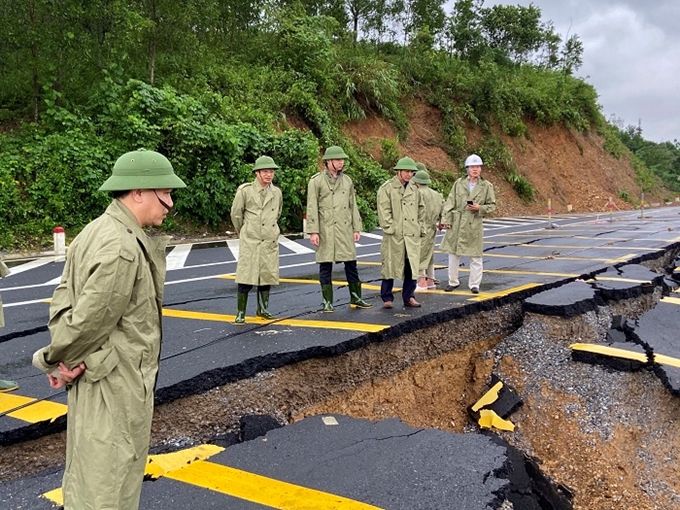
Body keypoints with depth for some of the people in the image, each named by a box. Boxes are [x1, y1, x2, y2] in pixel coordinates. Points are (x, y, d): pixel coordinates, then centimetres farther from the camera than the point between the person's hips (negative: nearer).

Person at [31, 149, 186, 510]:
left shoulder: (95, 232, 6)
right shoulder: (122, 249, -25)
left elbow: (63, 299, 5)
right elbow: (91, 319, -22)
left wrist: (61, 358, -4)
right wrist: (54, 360, -6)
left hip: (95, 379, 10)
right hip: (115, 387, -10)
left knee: (85, 477, 25)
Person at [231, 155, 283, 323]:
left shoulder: (277, 192, 7)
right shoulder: (245, 190, -6)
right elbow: (236, 214, 4)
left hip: (270, 242, 5)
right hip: (250, 242, -5)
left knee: (267, 276, 10)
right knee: (246, 278, -7)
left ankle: (262, 309, 26)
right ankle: (240, 313, 4)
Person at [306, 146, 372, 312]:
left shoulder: (347, 180, 12)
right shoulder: (316, 181, -2)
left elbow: (353, 206, 15)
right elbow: (312, 208, -5)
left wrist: (357, 228, 9)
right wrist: (313, 231, -11)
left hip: (345, 228, 4)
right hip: (325, 230, -4)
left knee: (351, 264, 6)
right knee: (325, 267, 2)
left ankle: (356, 298, 18)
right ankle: (327, 302, 11)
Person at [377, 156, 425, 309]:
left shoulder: (414, 189, 15)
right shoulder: (387, 188, -3)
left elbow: (421, 209, 23)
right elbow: (383, 210, -9)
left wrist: (420, 227, 15)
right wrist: (390, 228, -14)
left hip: (412, 235, 5)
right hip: (394, 235, -5)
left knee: (412, 266, 5)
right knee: (390, 266, 0)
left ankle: (408, 297, 17)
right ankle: (387, 298, 11)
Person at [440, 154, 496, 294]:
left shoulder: (487, 186, 2)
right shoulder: (458, 183, 4)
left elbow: (492, 205, 6)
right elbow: (450, 202, 3)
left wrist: (479, 208, -13)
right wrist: (446, 219, -3)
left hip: (475, 224, -1)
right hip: (457, 223, 1)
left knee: (476, 256, 3)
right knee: (453, 253, 9)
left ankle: (474, 284, 14)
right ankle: (453, 281, 24)